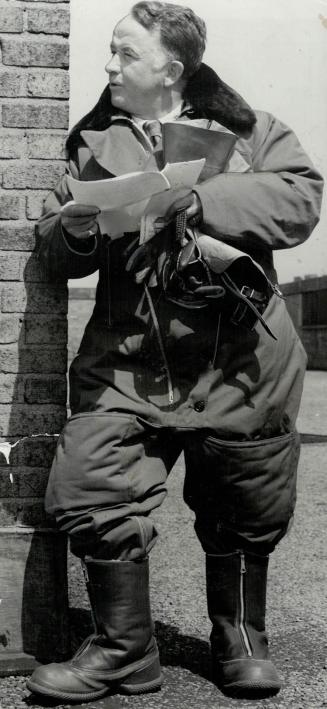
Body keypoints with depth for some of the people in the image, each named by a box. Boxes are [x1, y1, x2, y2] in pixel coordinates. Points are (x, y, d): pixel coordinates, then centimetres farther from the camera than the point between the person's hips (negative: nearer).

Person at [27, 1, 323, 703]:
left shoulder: (251, 132, 6)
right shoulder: (94, 142, 13)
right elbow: (53, 253, 13)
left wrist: (194, 199, -20)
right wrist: (75, 227, -10)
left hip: (236, 363, -1)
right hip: (124, 360, 2)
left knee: (245, 512, 9)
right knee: (91, 494, -9)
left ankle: (240, 642, 33)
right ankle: (123, 652, 11)